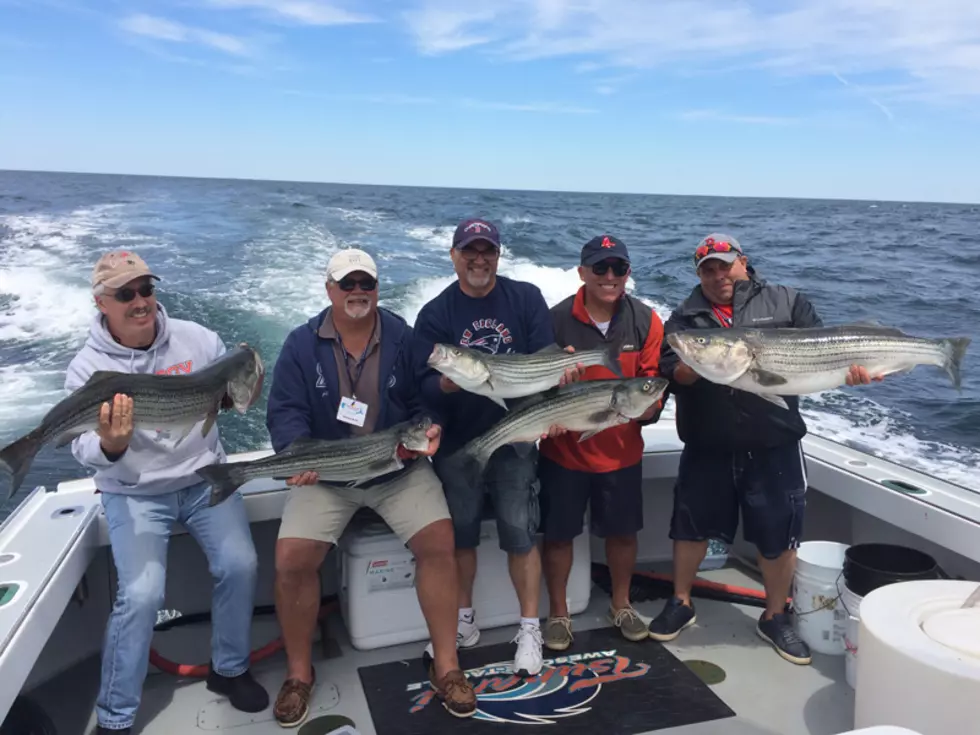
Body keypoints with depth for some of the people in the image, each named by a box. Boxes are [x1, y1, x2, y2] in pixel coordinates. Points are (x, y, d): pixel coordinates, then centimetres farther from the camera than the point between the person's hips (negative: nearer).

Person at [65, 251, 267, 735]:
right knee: (142, 593, -19)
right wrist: (110, 444, -38)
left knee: (240, 564, -14)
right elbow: (85, 453, -14)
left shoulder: (196, 339, -5)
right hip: (134, 492, -2)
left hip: (205, 477, 3)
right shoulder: (88, 367, -11)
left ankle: (229, 669, 14)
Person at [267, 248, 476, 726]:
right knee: (291, 560, -18)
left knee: (438, 541, -21)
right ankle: (299, 673, 7)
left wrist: (429, 431, -20)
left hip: (400, 470, 0)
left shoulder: (402, 337, 0)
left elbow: (423, 401, 2)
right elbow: (285, 412, -6)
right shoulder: (302, 344, -1)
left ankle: (445, 665, -4)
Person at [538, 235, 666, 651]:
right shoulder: (557, 320, -12)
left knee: (623, 532, 16)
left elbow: (653, 381, -1)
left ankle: (621, 605, 40)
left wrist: (648, 406, -22)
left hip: (621, 451, 2)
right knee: (558, 534, 9)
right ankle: (558, 613, 31)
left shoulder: (646, 321, -6)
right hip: (564, 450, -2)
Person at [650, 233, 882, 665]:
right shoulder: (685, 317, 6)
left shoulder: (785, 303, 5)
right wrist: (695, 366, -24)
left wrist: (850, 367, -19)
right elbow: (670, 372, -3)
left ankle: (775, 617, 30)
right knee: (691, 524, 11)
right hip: (706, 448, 1)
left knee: (778, 534, 8)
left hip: (774, 445, -1)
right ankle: (680, 603, 33)